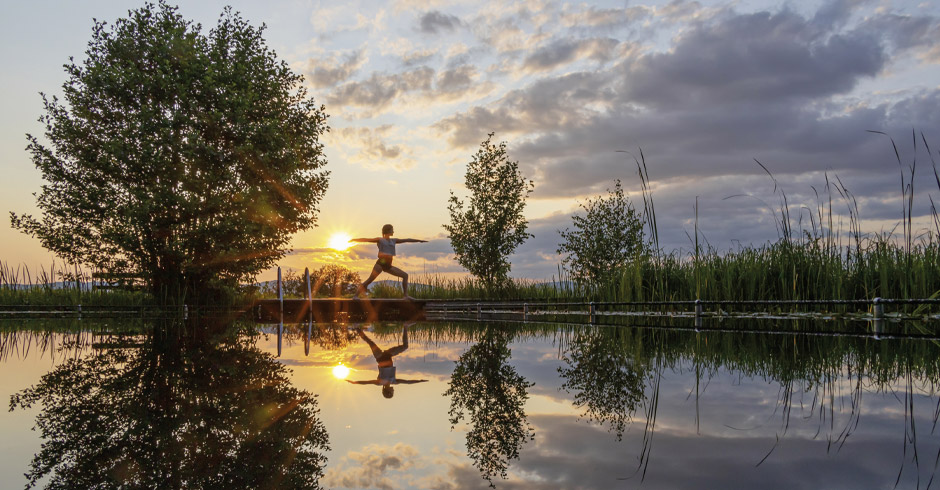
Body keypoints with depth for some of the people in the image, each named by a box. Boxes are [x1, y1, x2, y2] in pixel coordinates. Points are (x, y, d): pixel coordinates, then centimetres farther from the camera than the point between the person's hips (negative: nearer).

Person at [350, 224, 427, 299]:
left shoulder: (393, 241, 22)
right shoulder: (380, 240, 7)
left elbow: (407, 240, 28)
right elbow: (366, 240, 0)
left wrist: (419, 240, 35)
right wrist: (354, 240, -10)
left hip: (388, 266, 7)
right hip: (380, 263, -6)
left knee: (405, 275, 2)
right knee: (370, 279, -20)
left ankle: (406, 295, -2)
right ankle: (356, 295, -20)